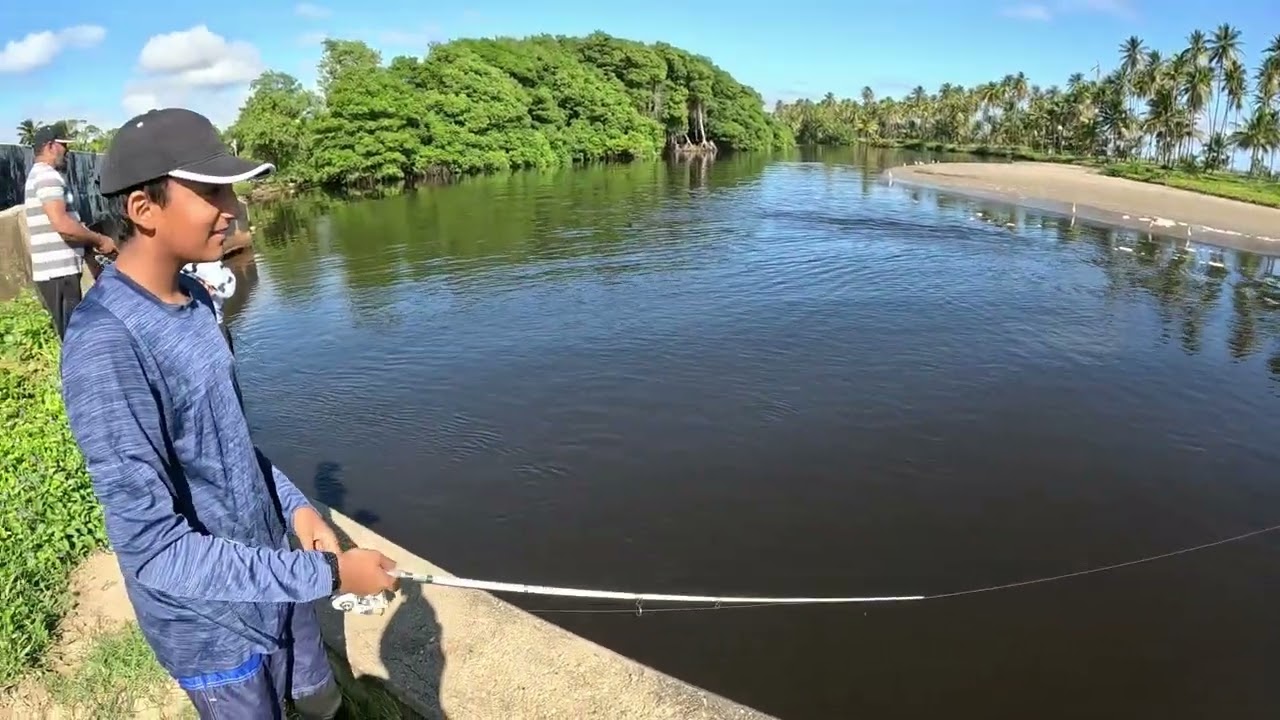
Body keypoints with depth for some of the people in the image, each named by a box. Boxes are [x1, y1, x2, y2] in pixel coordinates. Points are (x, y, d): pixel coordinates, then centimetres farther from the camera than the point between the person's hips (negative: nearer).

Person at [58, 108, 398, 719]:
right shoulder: (104, 345, -28)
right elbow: (156, 548, -28)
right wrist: (327, 573, -26)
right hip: (211, 622, -6)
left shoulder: (191, 298, -2)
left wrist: (293, 504, -3)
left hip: (268, 571, 7)